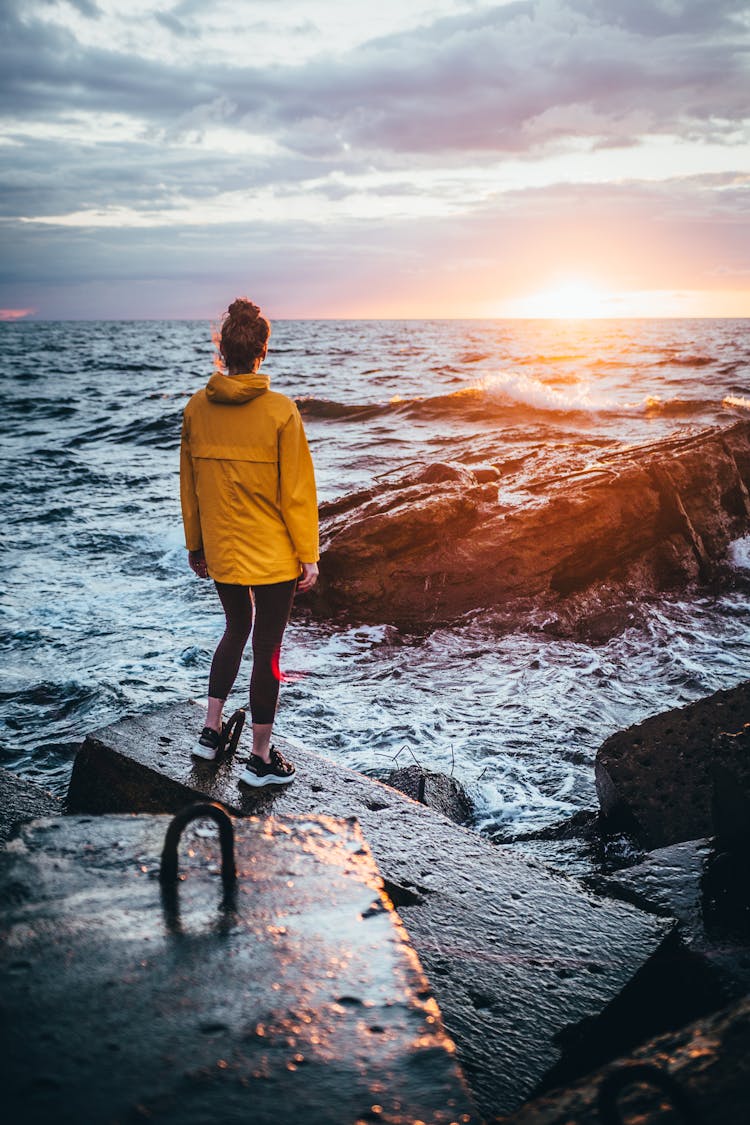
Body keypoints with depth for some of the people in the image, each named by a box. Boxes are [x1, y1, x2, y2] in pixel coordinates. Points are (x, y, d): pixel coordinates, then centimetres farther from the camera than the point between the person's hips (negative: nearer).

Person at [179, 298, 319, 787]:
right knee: (267, 647, 7)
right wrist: (308, 556, -4)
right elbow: (297, 489, -13)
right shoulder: (280, 411, -15)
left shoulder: (197, 408, -2)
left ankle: (211, 731, 30)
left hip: (220, 552, 5)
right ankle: (261, 759, 19)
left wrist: (195, 545, 17)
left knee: (236, 630, 26)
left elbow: (189, 484, 6)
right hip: (273, 555, -4)